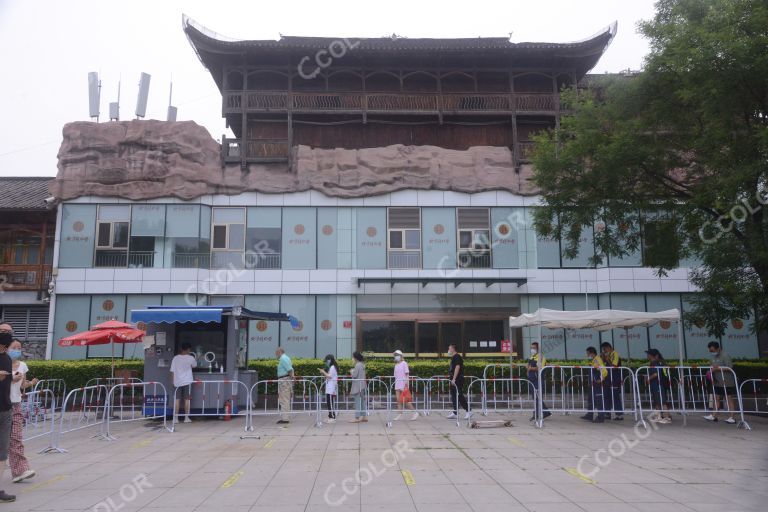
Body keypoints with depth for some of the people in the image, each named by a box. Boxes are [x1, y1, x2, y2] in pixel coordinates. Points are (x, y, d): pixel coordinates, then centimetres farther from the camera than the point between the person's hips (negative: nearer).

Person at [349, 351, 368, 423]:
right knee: (362, 401, 13)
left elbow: (354, 375, -18)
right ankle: (364, 417, 17)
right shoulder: (362, 364, 13)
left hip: (358, 386, -9)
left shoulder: (357, 365, -16)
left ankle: (357, 418, -5)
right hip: (362, 386, 9)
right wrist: (353, 372, 11)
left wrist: (351, 371, 0)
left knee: (358, 402, -6)